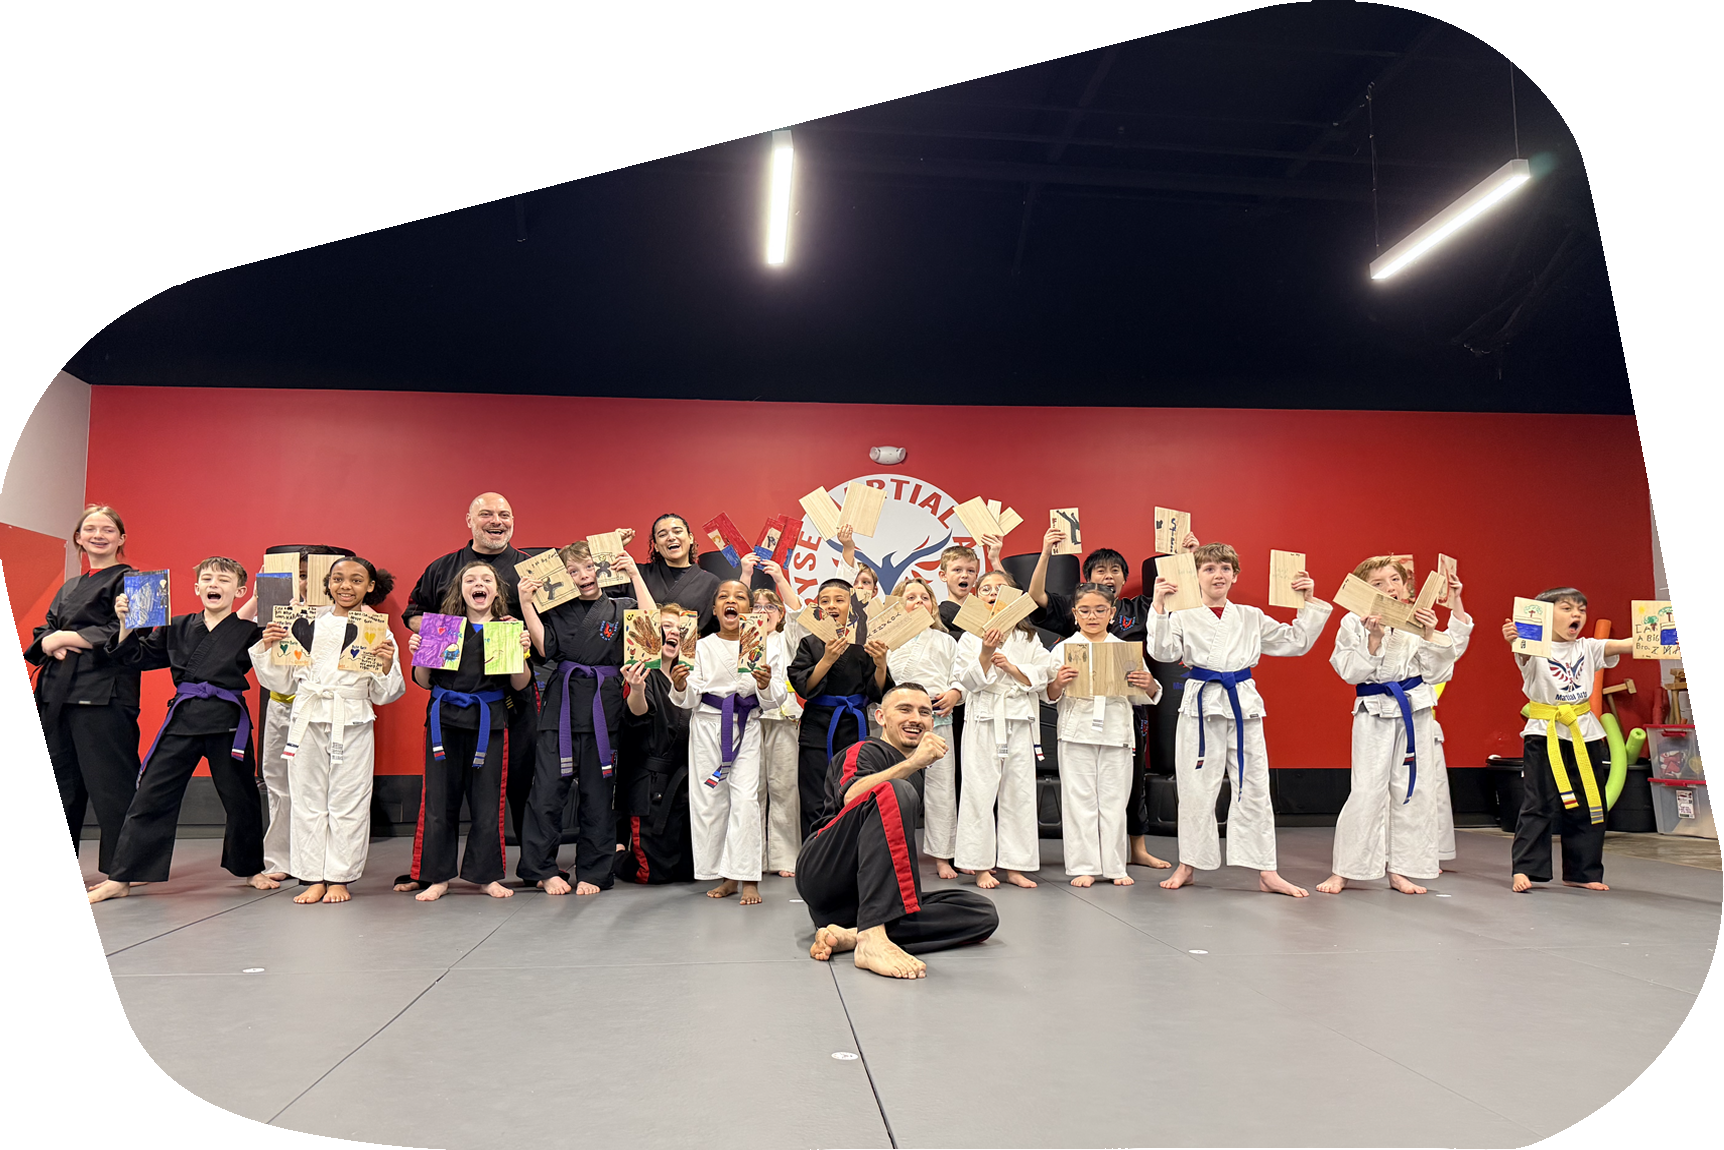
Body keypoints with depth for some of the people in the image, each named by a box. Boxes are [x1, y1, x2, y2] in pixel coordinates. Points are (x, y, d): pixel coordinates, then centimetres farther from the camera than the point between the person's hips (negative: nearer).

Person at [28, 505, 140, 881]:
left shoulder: (127, 580, -1)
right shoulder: (68, 588, 23)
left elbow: (122, 636, -12)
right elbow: (42, 635, 18)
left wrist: (66, 637, -7)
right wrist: (54, 645, -5)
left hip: (104, 693, -8)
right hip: (59, 692, 8)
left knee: (110, 784, -9)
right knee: (61, 779, 12)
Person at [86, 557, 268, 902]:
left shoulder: (249, 631, -1)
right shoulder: (177, 627, 10)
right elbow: (136, 656, 14)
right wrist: (126, 624, 1)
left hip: (228, 721, -2)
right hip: (183, 718, 3)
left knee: (240, 798, 8)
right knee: (150, 795, 2)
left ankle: (250, 868, 27)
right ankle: (120, 879, 11)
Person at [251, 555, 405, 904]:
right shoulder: (306, 625, 8)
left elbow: (384, 695, 4)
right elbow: (283, 682, 13)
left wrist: (387, 666, -14)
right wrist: (267, 648, 1)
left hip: (353, 724, -2)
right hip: (307, 719, 2)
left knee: (348, 801, 3)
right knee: (308, 799, 6)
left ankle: (340, 878, 15)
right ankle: (313, 878, 17)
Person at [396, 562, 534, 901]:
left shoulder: (509, 629, 4)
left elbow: (520, 684, 3)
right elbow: (424, 682, 10)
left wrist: (521, 653, -12)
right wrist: (417, 654, -7)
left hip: (488, 720, -1)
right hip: (445, 719, 1)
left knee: (487, 798, 5)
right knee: (439, 797, 5)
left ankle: (485, 874, 19)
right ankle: (437, 876, 17)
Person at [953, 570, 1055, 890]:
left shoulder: (1028, 637, 11)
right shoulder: (970, 638, 5)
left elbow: (1043, 674, 3)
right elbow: (967, 681, -4)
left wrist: (1011, 666, -10)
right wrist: (985, 654, -17)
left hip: (1020, 720, 2)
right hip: (984, 719, -2)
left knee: (1019, 790, 4)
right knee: (980, 791, -3)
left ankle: (1014, 866, 13)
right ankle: (980, 866, 6)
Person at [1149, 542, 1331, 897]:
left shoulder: (1251, 617, 11)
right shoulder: (1184, 616, 0)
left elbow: (1295, 642, 14)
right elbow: (1163, 651, -13)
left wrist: (1309, 603, 6)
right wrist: (1159, 607, -21)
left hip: (1244, 704, 3)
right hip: (1202, 705, -3)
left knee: (1254, 788, 5)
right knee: (1196, 790, 4)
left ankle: (1266, 872, 12)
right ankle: (1188, 865, 20)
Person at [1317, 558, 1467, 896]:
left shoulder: (1418, 621, 4)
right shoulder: (1354, 622, -4)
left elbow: (1437, 674, 2)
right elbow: (1351, 673, -11)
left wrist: (1430, 636, -10)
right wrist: (1374, 638, -20)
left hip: (1415, 711, 4)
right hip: (1374, 712, -4)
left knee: (1413, 789, 7)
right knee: (1367, 790, -7)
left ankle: (1400, 870, 19)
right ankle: (1344, 871, 5)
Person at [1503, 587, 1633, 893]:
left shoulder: (1587, 648, 9)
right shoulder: (1535, 649, -7)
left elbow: (1625, 645, -4)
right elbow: (1522, 653, -29)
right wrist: (1513, 639, -53)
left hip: (1584, 735, 5)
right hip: (1545, 735, -5)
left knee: (1587, 806, 11)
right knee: (1538, 805, -6)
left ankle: (1581, 872, 23)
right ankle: (1524, 870, -1)